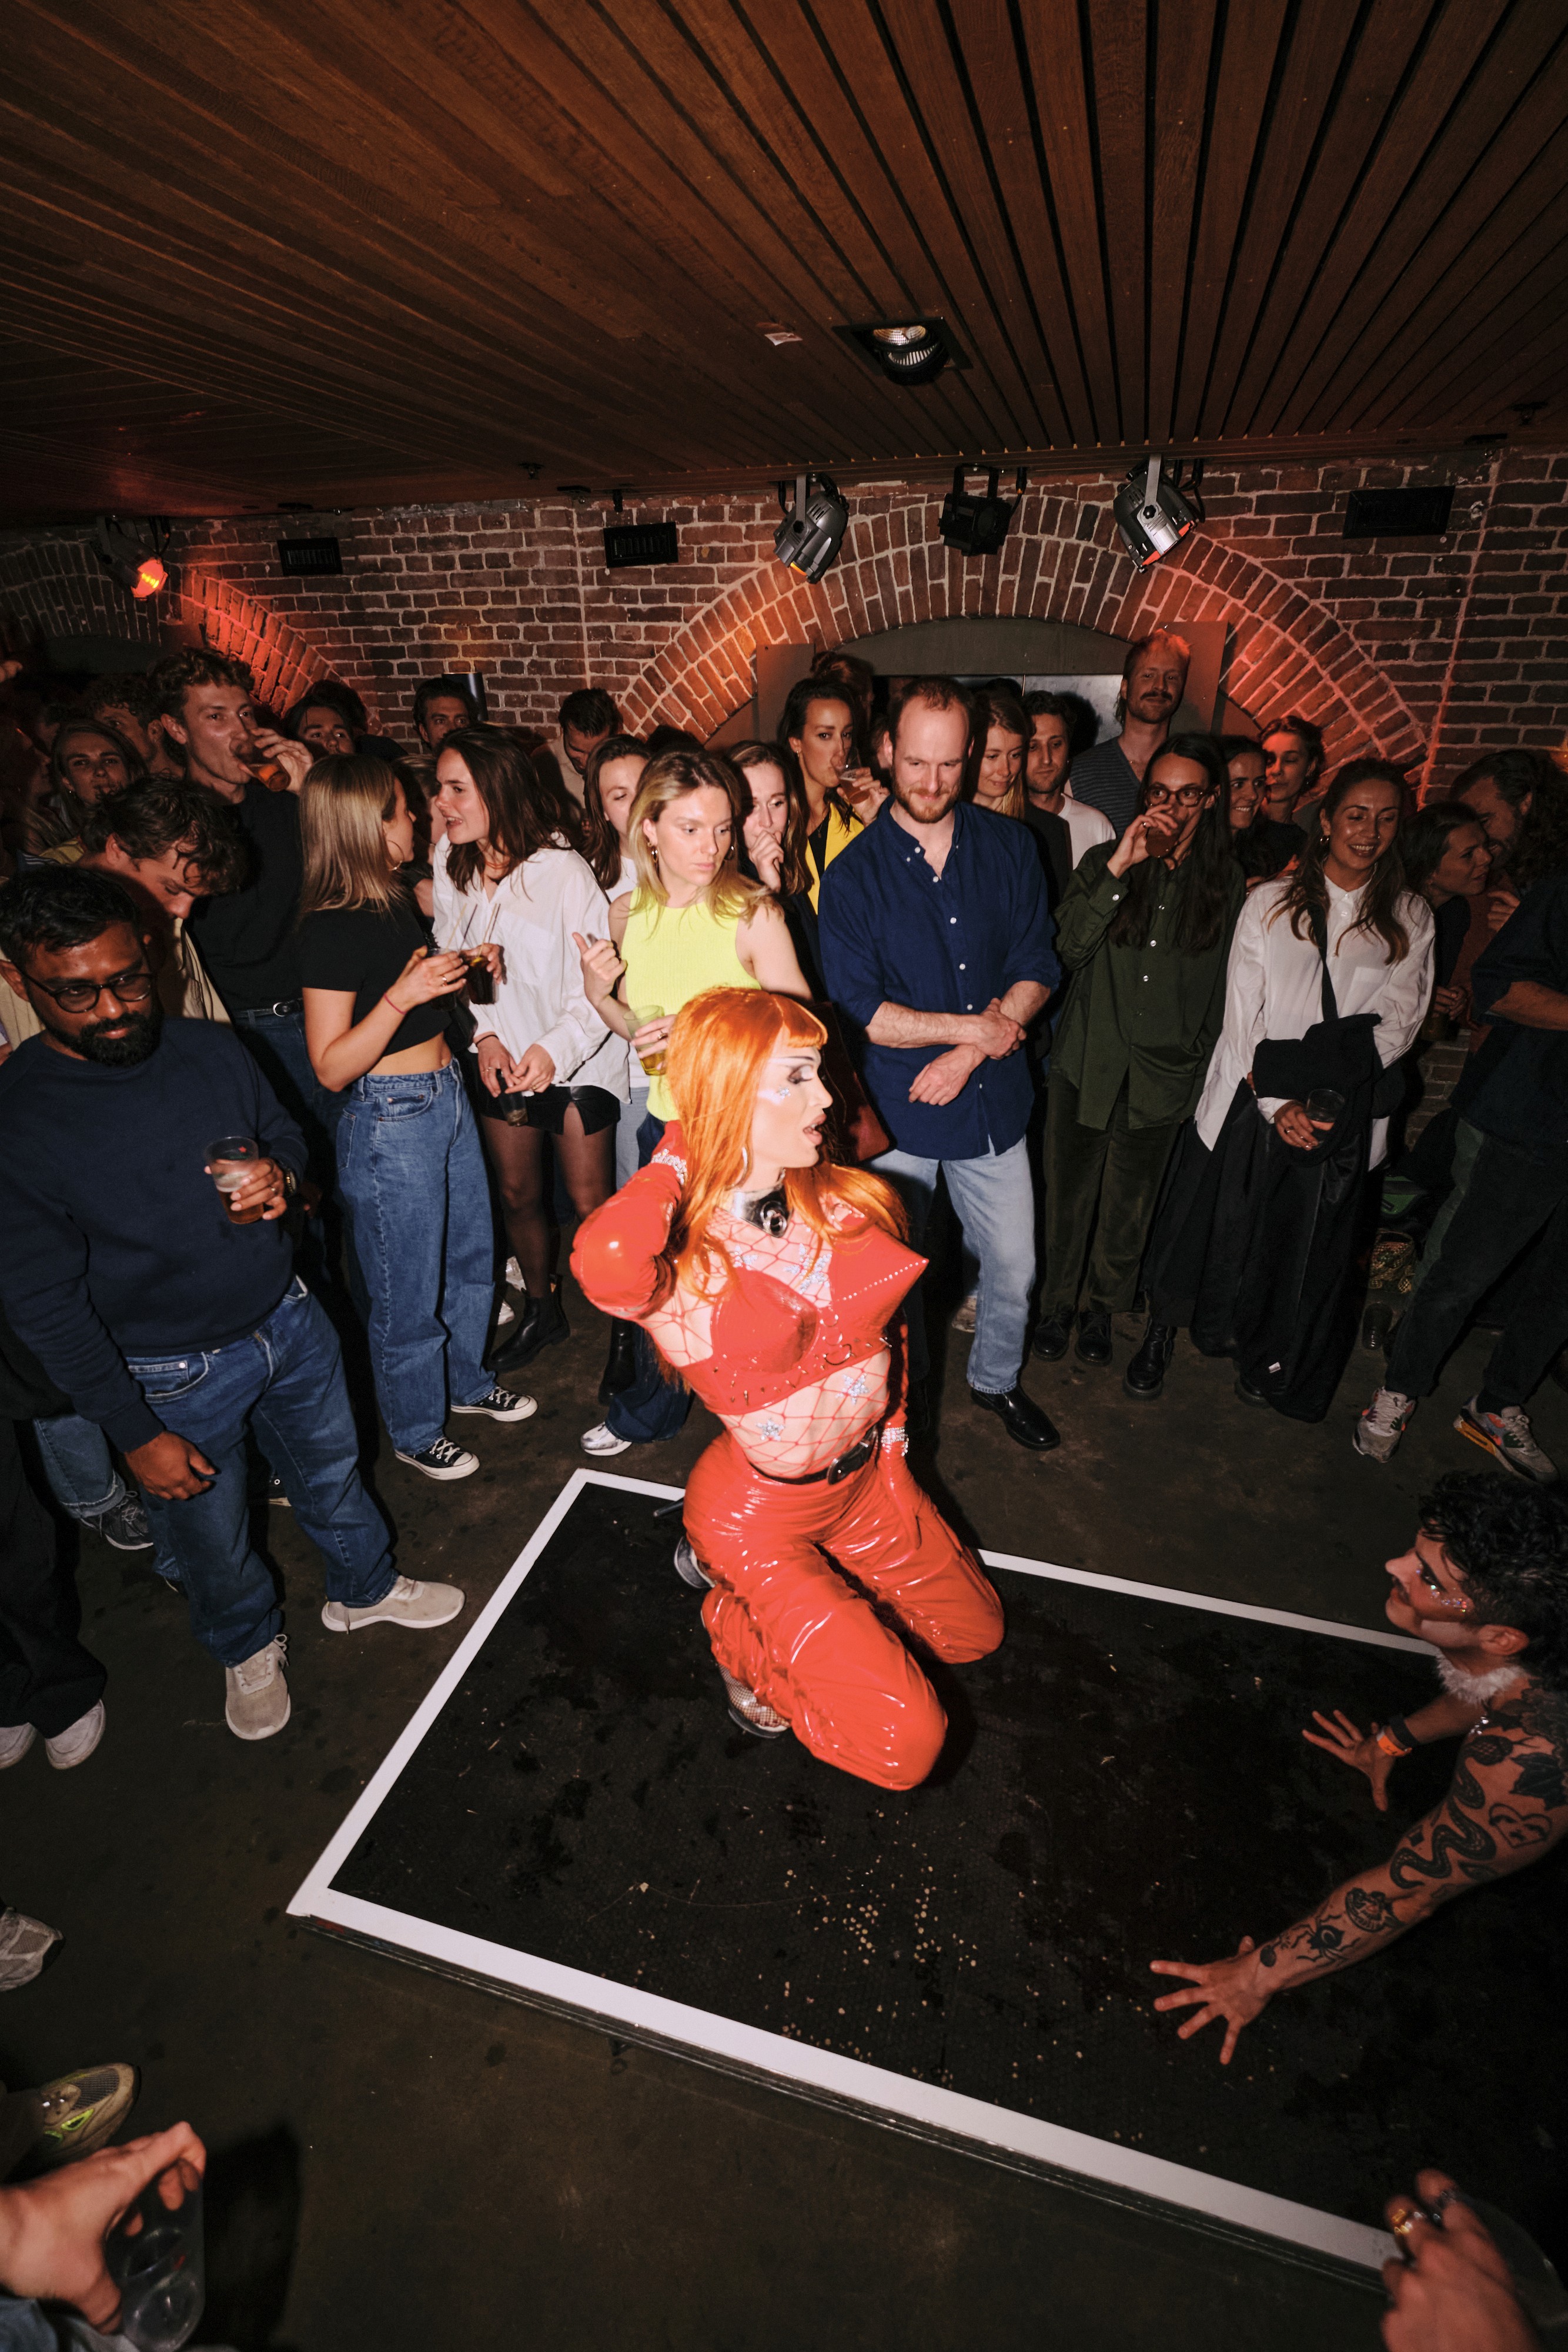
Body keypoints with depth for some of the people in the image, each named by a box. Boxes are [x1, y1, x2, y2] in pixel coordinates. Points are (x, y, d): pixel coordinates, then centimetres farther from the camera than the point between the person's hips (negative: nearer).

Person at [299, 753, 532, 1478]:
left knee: (472, 1255, 21)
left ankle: (467, 1380, 44)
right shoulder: (331, 928, -19)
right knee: (409, 1289, 7)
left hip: (446, 1094, 9)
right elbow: (331, 1066, -20)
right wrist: (402, 995, -30)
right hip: (390, 1119, -9)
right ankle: (416, 1431, 29)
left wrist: (462, 972, 4)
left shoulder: (396, 901, 8)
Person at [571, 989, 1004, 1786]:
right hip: (762, 1505, -6)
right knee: (903, 1743, -7)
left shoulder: (847, 1204, -10)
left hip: (868, 1476, 6)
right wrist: (679, 1153, -34)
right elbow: (604, 1261, -53)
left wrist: (890, 1441, 13)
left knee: (973, 1633, 24)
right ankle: (743, 1630, 19)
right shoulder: (679, 1262, -27)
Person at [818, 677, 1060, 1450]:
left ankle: (996, 1379, 42)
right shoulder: (854, 874, -8)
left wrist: (969, 1053, -14)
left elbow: (1037, 968, -1)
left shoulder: (1008, 848, 1)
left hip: (994, 1099, 3)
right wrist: (972, 1026, -15)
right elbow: (856, 1009, -13)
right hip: (894, 1109, -2)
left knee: (1014, 1267, 14)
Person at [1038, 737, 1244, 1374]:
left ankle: (1101, 1309, 35)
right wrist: (1117, 868, -21)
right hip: (1086, 1064, 0)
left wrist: (1201, 1056, 7)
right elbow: (1068, 949, -16)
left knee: (1129, 1203, 14)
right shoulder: (1103, 862, 0)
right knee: (1069, 1192, 10)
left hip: (1164, 1075, 1)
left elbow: (1222, 985, 8)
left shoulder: (1226, 883, 2)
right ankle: (1057, 1303, 31)